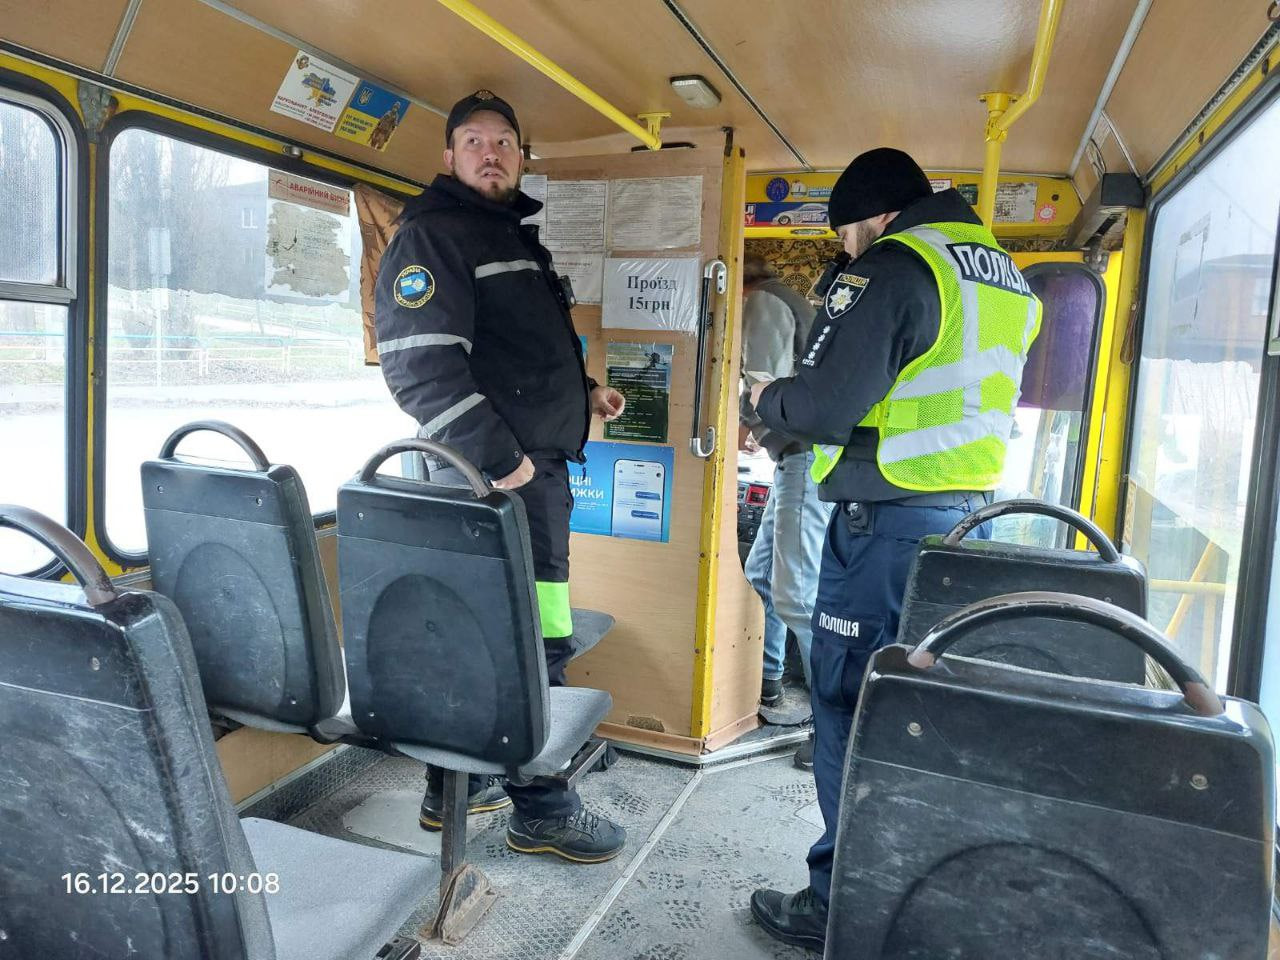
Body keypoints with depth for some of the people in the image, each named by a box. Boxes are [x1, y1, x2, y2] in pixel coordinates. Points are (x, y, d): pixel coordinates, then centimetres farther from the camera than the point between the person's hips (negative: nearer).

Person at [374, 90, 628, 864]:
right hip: (500, 476, -10)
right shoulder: (432, 234, -8)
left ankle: (455, 786, 29)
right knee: (533, 644, -3)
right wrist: (499, 456, -22)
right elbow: (419, 363, -20)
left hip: (535, 466, 10)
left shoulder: (517, 235, 23)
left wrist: (583, 392, 16)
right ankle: (542, 809, 13)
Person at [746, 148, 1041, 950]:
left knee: (851, 707, 0)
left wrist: (768, 398, 2)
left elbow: (824, 406, -18)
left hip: (888, 518, -9)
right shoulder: (1002, 274, 16)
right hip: (967, 513, 9)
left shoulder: (891, 268, -11)